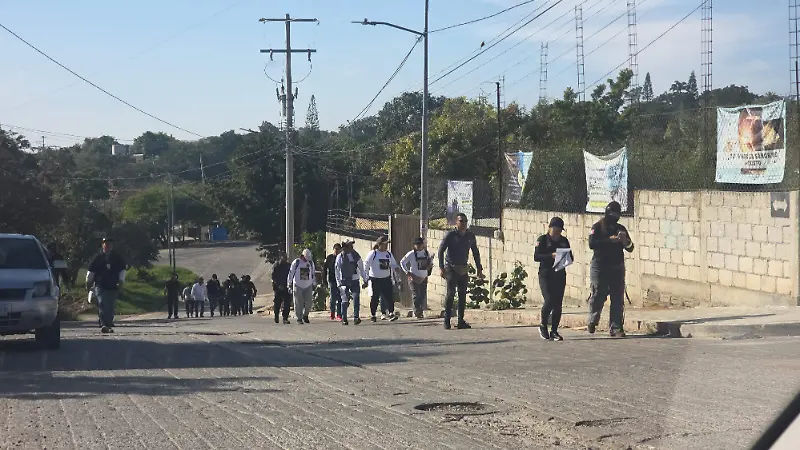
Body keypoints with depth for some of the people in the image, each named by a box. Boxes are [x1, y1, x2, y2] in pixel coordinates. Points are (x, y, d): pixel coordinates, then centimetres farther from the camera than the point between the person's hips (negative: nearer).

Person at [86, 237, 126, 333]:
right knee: (102, 306, -15)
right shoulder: (98, 258, 6)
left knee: (111, 307, 6)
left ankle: (108, 325, 17)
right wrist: (89, 282, 12)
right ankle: (103, 325, -22)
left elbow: (122, 270, 15)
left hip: (113, 286, 2)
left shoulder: (117, 258, 10)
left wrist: (121, 280, 2)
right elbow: (90, 271, 12)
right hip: (100, 286, -2)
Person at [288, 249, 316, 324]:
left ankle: (305, 315, 19)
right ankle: (299, 319, 8)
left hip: (308, 286, 3)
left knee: (309, 302, -4)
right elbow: (291, 273, -1)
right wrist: (289, 285, -2)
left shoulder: (311, 263, 8)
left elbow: (313, 274, 17)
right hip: (298, 286, -3)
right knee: (298, 303, -1)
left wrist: (314, 285, 17)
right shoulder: (296, 262, -5)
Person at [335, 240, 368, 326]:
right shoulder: (340, 257, -3)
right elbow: (337, 271, 1)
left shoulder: (356, 256, 4)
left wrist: (365, 281, 11)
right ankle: (344, 319, 9)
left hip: (354, 281, 2)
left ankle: (356, 318, -11)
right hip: (344, 282, -2)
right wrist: (339, 283, -2)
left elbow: (361, 269, 11)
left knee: (356, 298, -13)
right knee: (345, 301, -2)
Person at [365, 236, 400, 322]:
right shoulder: (373, 254, -7)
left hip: (386, 279, 4)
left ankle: (391, 313, -7)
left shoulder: (389, 254, 10)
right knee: (375, 297, 2)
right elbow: (366, 265, -9)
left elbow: (393, 265, 18)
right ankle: (373, 315, 14)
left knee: (389, 296, -6)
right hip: (375, 279, -4)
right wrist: (366, 276, -13)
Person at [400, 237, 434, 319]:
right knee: (416, 296, -10)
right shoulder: (411, 254, -7)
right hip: (414, 278, -4)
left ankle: (420, 312, 15)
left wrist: (430, 265, -3)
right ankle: (416, 312, -2)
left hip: (424, 278, 4)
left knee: (423, 296, 4)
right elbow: (402, 262, -1)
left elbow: (431, 262, 21)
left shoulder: (426, 253, 5)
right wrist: (407, 272, -6)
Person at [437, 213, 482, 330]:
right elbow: (441, 251, -6)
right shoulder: (450, 235, -6)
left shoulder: (470, 236, 8)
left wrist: (479, 269, 14)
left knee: (462, 295, 4)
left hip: (463, 269, 5)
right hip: (451, 268, -5)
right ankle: (447, 321, -7)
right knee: (450, 293, -10)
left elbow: (476, 253, 18)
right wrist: (441, 267, -15)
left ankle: (461, 321, 7)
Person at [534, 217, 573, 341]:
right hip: (546, 276, -4)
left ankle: (554, 331, 9)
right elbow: (536, 256, -10)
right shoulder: (543, 239, 0)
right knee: (549, 301, -15)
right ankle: (543, 326, 8)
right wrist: (551, 256, -23)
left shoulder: (564, 241, 13)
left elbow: (570, 257, 10)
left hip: (560, 276, 4)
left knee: (558, 304, 0)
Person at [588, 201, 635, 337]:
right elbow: (592, 244, -16)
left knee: (617, 299, -1)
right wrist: (609, 240, -23)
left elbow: (630, 248, 10)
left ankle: (616, 327, 1)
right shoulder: (598, 227, 0)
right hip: (600, 267, -4)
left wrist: (625, 240, -11)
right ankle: (593, 321, 22)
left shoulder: (621, 228, 13)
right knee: (598, 296, -3)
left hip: (617, 268, 4)